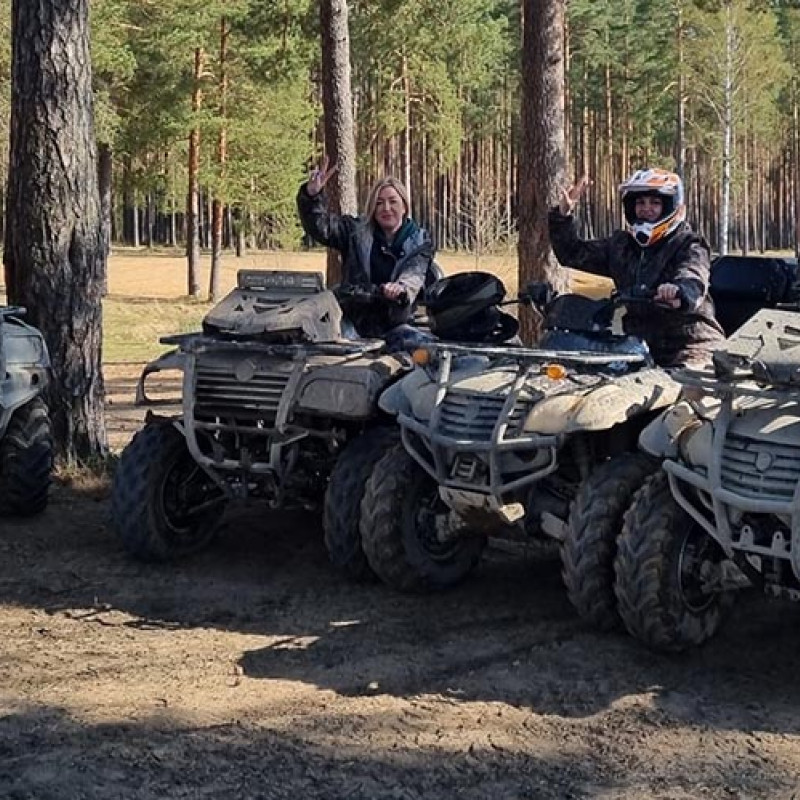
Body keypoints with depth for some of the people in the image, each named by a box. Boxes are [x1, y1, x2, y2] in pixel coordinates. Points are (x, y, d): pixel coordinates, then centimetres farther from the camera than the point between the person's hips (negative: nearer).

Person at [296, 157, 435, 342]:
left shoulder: (420, 241, 6)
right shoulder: (356, 231, 10)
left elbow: (415, 273, -13)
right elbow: (320, 227, -3)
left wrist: (401, 288, -38)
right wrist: (312, 195, -23)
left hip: (395, 325, -1)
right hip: (354, 319, 1)